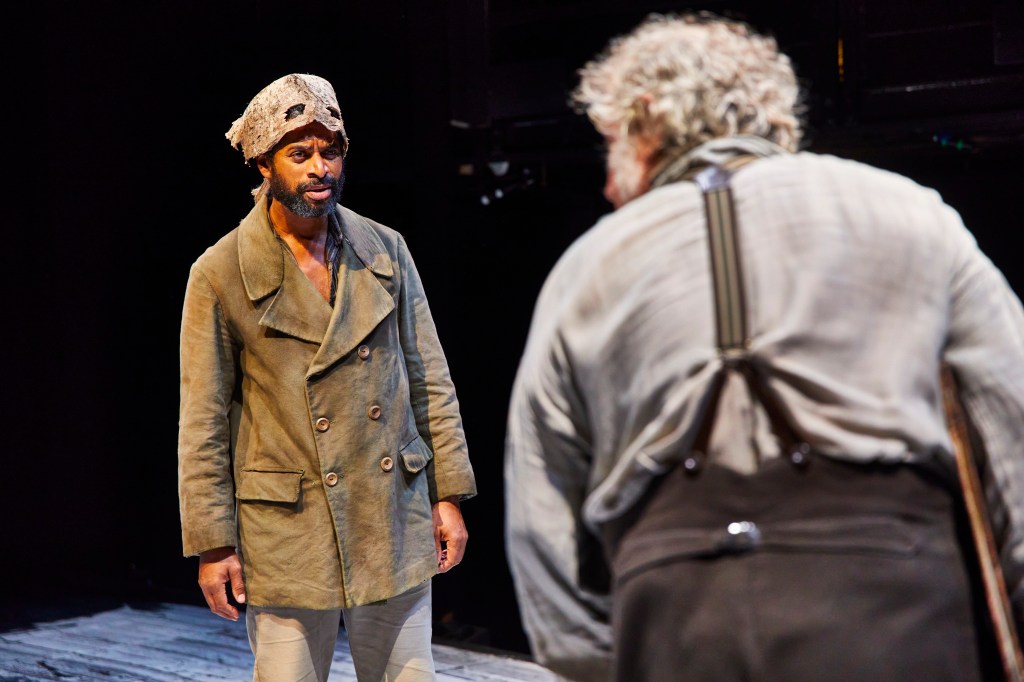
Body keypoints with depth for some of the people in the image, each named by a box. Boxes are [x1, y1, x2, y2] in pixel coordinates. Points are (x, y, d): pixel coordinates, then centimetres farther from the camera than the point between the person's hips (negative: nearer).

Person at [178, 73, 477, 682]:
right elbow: (204, 422, -4)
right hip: (286, 535, -3)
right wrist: (212, 542, -5)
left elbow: (429, 379, 8)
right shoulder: (221, 275, -7)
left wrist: (449, 495, 5)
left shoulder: (386, 250, 4)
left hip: (396, 522, 3)